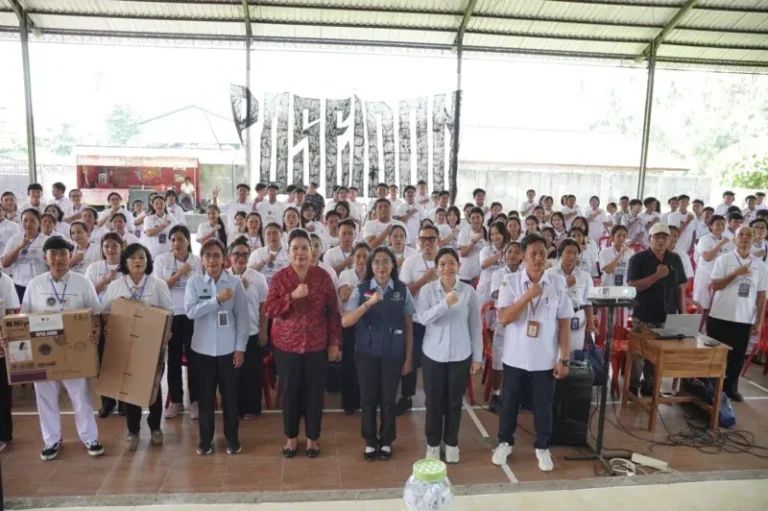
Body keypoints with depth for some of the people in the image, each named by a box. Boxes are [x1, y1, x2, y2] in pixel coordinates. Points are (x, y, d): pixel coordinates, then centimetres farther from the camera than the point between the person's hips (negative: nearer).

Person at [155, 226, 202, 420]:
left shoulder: (198, 261, 2)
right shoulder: (162, 260, 1)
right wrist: (179, 273, -14)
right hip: (170, 314, 1)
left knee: (193, 356, -1)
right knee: (173, 357, 7)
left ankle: (194, 400, 11)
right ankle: (175, 400, 19)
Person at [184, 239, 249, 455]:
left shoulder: (235, 282, -3)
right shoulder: (194, 282, -1)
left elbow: (242, 317, -2)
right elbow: (190, 311, -13)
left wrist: (240, 347, -5)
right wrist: (217, 299, -22)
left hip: (228, 348, -1)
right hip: (203, 348, 1)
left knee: (230, 394, 9)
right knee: (205, 394, 10)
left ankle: (232, 437, 24)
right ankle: (205, 438, 26)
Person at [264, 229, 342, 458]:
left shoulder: (322, 276, -2)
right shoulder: (279, 277, -2)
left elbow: (333, 311, 0)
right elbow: (269, 310, -9)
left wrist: (334, 342, -2)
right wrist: (292, 296, -23)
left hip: (317, 345, 0)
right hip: (286, 345, 0)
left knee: (315, 392, 8)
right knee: (290, 392, 10)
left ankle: (312, 438, 26)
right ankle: (291, 437, 29)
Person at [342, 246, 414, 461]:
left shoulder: (402, 290, -3)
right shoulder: (361, 290, -5)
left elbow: (408, 327, 2)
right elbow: (345, 322, -14)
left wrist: (409, 358, 2)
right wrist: (369, 303, -26)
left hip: (393, 354, 0)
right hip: (366, 353, 0)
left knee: (388, 399, 9)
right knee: (368, 398, 9)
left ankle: (386, 441, 29)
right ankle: (370, 441, 28)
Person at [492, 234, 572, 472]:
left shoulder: (558, 282, -6)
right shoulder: (511, 281, -8)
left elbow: (564, 323, -3)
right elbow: (504, 318, -15)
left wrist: (564, 359, -5)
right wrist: (528, 296, -24)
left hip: (546, 359, 0)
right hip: (515, 356, 0)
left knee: (543, 405, 13)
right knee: (510, 402, 14)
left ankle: (542, 447, 33)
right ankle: (505, 443, 34)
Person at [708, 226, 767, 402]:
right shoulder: (724, 259, -3)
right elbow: (715, 285, -8)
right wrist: (735, 273, -19)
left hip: (745, 319, 2)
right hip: (721, 316, -2)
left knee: (737, 355, 9)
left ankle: (731, 387, 26)